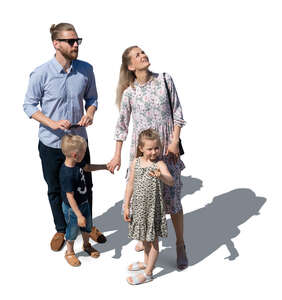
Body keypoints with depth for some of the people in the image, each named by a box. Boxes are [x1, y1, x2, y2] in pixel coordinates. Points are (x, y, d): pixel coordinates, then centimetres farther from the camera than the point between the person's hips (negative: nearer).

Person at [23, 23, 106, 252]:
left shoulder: (86, 70, -5)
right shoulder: (41, 74, -15)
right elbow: (29, 105, -7)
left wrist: (90, 113, -14)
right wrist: (52, 123, -22)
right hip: (51, 142, -2)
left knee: (85, 187, 14)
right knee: (55, 190, 14)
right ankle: (61, 230, 36)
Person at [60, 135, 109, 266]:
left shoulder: (76, 164, -9)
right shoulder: (67, 174, -35)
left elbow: (87, 167, 15)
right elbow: (70, 197, -31)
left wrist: (105, 166, 13)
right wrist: (79, 215, -27)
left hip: (84, 202, 8)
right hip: (72, 208, -8)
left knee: (87, 226, 26)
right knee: (72, 231, 15)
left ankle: (86, 245, 53)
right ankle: (69, 253, 40)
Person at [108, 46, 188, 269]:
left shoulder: (165, 80, -2)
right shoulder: (129, 93, -4)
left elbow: (177, 113, 2)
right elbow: (122, 125, 4)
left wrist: (174, 142, -6)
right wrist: (117, 155, 3)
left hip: (166, 147, 0)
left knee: (172, 196, 0)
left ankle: (180, 245, 16)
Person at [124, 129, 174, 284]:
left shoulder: (159, 164, -17)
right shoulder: (136, 162, -2)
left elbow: (171, 181, -34)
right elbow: (130, 184, 5)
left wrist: (160, 176, -55)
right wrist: (126, 206, 6)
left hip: (153, 206, -5)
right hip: (138, 205, 5)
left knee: (153, 239, 7)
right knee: (144, 237, 23)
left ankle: (148, 273, 18)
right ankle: (146, 262, 44)